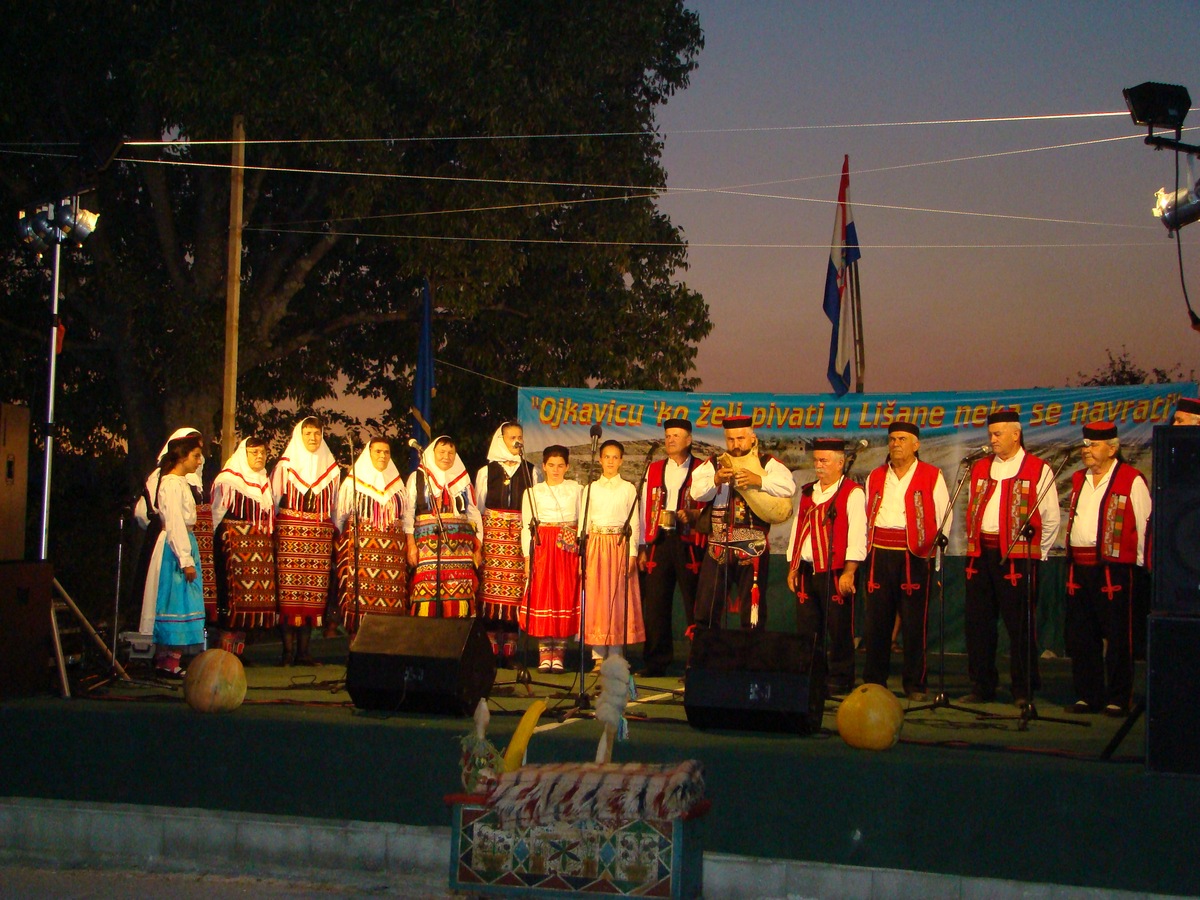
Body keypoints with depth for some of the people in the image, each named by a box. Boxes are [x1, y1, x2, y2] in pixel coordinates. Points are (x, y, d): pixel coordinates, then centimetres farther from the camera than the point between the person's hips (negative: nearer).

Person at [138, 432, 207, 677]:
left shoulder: (180, 482, 15)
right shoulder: (171, 483, -14)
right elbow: (175, 524, -19)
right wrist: (186, 560, -21)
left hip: (184, 543, 10)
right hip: (175, 546, -10)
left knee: (181, 601, 11)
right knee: (177, 601, -7)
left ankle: (165, 659, 15)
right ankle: (171, 663, -5)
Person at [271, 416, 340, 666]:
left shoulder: (332, 468, 15)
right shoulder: (285, 466, 6)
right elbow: (272, 499, 6)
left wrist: (335, 533, 13)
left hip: (320, 535, 3)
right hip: (289, 533, -3)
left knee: (314, 594, -1)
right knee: (288, 591, -8)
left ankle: (303, 650, 4)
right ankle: (288, 650, -5)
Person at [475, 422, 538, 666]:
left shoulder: (530, 472, 14)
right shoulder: (486, 472, 11)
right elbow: (477, 507, 11)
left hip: (521, 534, 1)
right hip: (493, 532, -1)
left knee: (516, 588, -6)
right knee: (492, 584, -9)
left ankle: (510, 650, -2)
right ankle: (492, 650, -5)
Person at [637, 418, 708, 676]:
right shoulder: (654, 469, 17)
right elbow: (645, 510, 15)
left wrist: (693, 514, -16)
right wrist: (642, 547, 9)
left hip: (689, 544, -3)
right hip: (659, 542, 4)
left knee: (694, 604, -3)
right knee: (655, 604, 2)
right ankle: (656, 661, 9)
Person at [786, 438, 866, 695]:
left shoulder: (853, 493, -4)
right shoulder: (807, 492, 17)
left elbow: (857, 535, -11)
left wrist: (848, 572, -17)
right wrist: (792, 567, 13)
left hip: (835, 572, -6)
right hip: (806, 571, 6)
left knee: (839, 630, -1)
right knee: (807, 628, 8)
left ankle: (840, 680, 7)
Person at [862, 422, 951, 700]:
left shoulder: (931, 476, 2)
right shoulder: (875, 477, 15)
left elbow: (944, 518, 1)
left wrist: (933, 551, -5)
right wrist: (868, 551, 10)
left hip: (914, 556, -4)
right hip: (879, 555, 4)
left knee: (914, 622, -2)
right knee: (876, 621, 5)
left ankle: (915, 684, 5)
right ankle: (873, 682, 12)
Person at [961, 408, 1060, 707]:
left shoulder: (1038, 470, -1)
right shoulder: (980, 468, 15)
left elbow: (1051, 519, 1)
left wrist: (1036, 553, 2)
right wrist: (974, 544, 15)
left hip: (1017, 556, -5)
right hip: (981, 556, 5)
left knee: (1019, 625, -2)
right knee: (978, 623, 7)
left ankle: (1024, 690, 5)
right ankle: (982, 686, 15)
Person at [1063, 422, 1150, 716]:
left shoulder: (1131, 480, -5)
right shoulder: (1079, 479, 16)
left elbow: (1144, 525, -4)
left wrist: (1140, 562, -3)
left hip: (1114, 568, -7)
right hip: (1079, 568, 7)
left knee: (1117, 637, -1)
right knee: (1081, 636, 8)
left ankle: (1119, 699, 6)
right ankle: (1088, 695, 17)